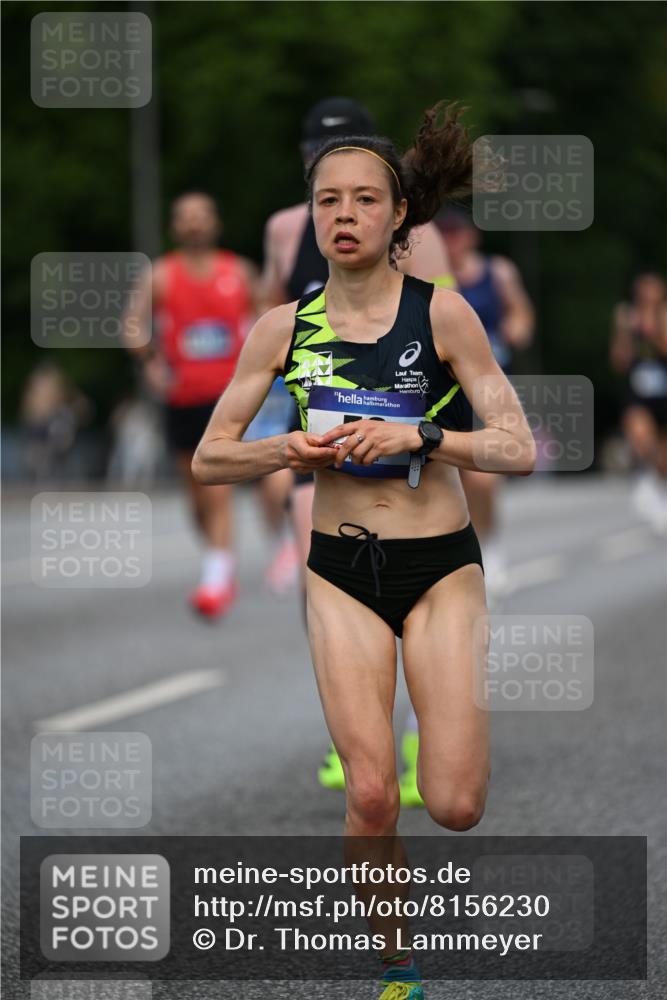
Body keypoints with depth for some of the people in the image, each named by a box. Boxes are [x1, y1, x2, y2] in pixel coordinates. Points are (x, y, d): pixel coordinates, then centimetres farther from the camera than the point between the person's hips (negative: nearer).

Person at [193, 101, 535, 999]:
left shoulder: (442, 313, -7)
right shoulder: (284, 328, -1)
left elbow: (519, 450, -8)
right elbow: (209, 458, 6)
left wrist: (418, 435, -21)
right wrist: (290, 450, -13)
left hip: (441, 565, -1)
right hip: (342, 570, 2)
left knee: (455, 806, -8)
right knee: (371, 798, -8)